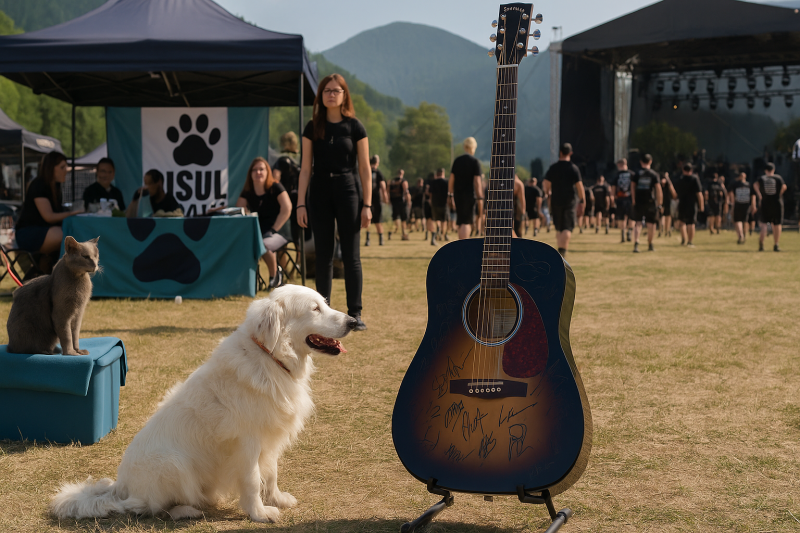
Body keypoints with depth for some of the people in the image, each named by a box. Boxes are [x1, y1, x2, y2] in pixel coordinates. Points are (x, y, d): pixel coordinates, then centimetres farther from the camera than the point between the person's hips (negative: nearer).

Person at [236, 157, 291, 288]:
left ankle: (275, 274, -7)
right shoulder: (247, 192, 9)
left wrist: (273, 230, -18)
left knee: (263, 245, -37)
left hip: (279, 231, -4)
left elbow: (286, 208, -14)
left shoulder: (275, 187, -5)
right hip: (258, 231, 4)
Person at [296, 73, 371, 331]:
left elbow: (365, 169, 0)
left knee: (351, 255, -2)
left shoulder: (354, 127, 0)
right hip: (320, 193, 2)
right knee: (323, 255, 5)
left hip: (348, 191, -2)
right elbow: (305, 168, 5)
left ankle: (355, 313, 3)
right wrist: (301, 203, -2)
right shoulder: (313, 128, 5)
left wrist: (367, 205, -5)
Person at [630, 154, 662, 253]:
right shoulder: (654, 175, 0)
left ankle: (636, 244, -19)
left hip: (638, 202, 1)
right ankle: (650, 245, 24)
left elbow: (632, 188, -2)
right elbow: (658, 189, -3)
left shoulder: (636, 174, 2)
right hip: (650, 202, -1)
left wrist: (633, 200, 3)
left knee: (637, 223, 0)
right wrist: (659, 203, 3)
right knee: (651, 224, 13)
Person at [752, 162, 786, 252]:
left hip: (765, 204, 0)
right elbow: (784, 187, -12)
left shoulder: (762, 178, 2)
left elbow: (755, 185, -15)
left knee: (764, 224, 0)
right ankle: (776, 245, 12)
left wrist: (759, 195, -8)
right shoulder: (778, 177, 2)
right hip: (777, 204, 0)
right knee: (777, 225, 9)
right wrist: (779, 195, 1)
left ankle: (761, 242, -23)